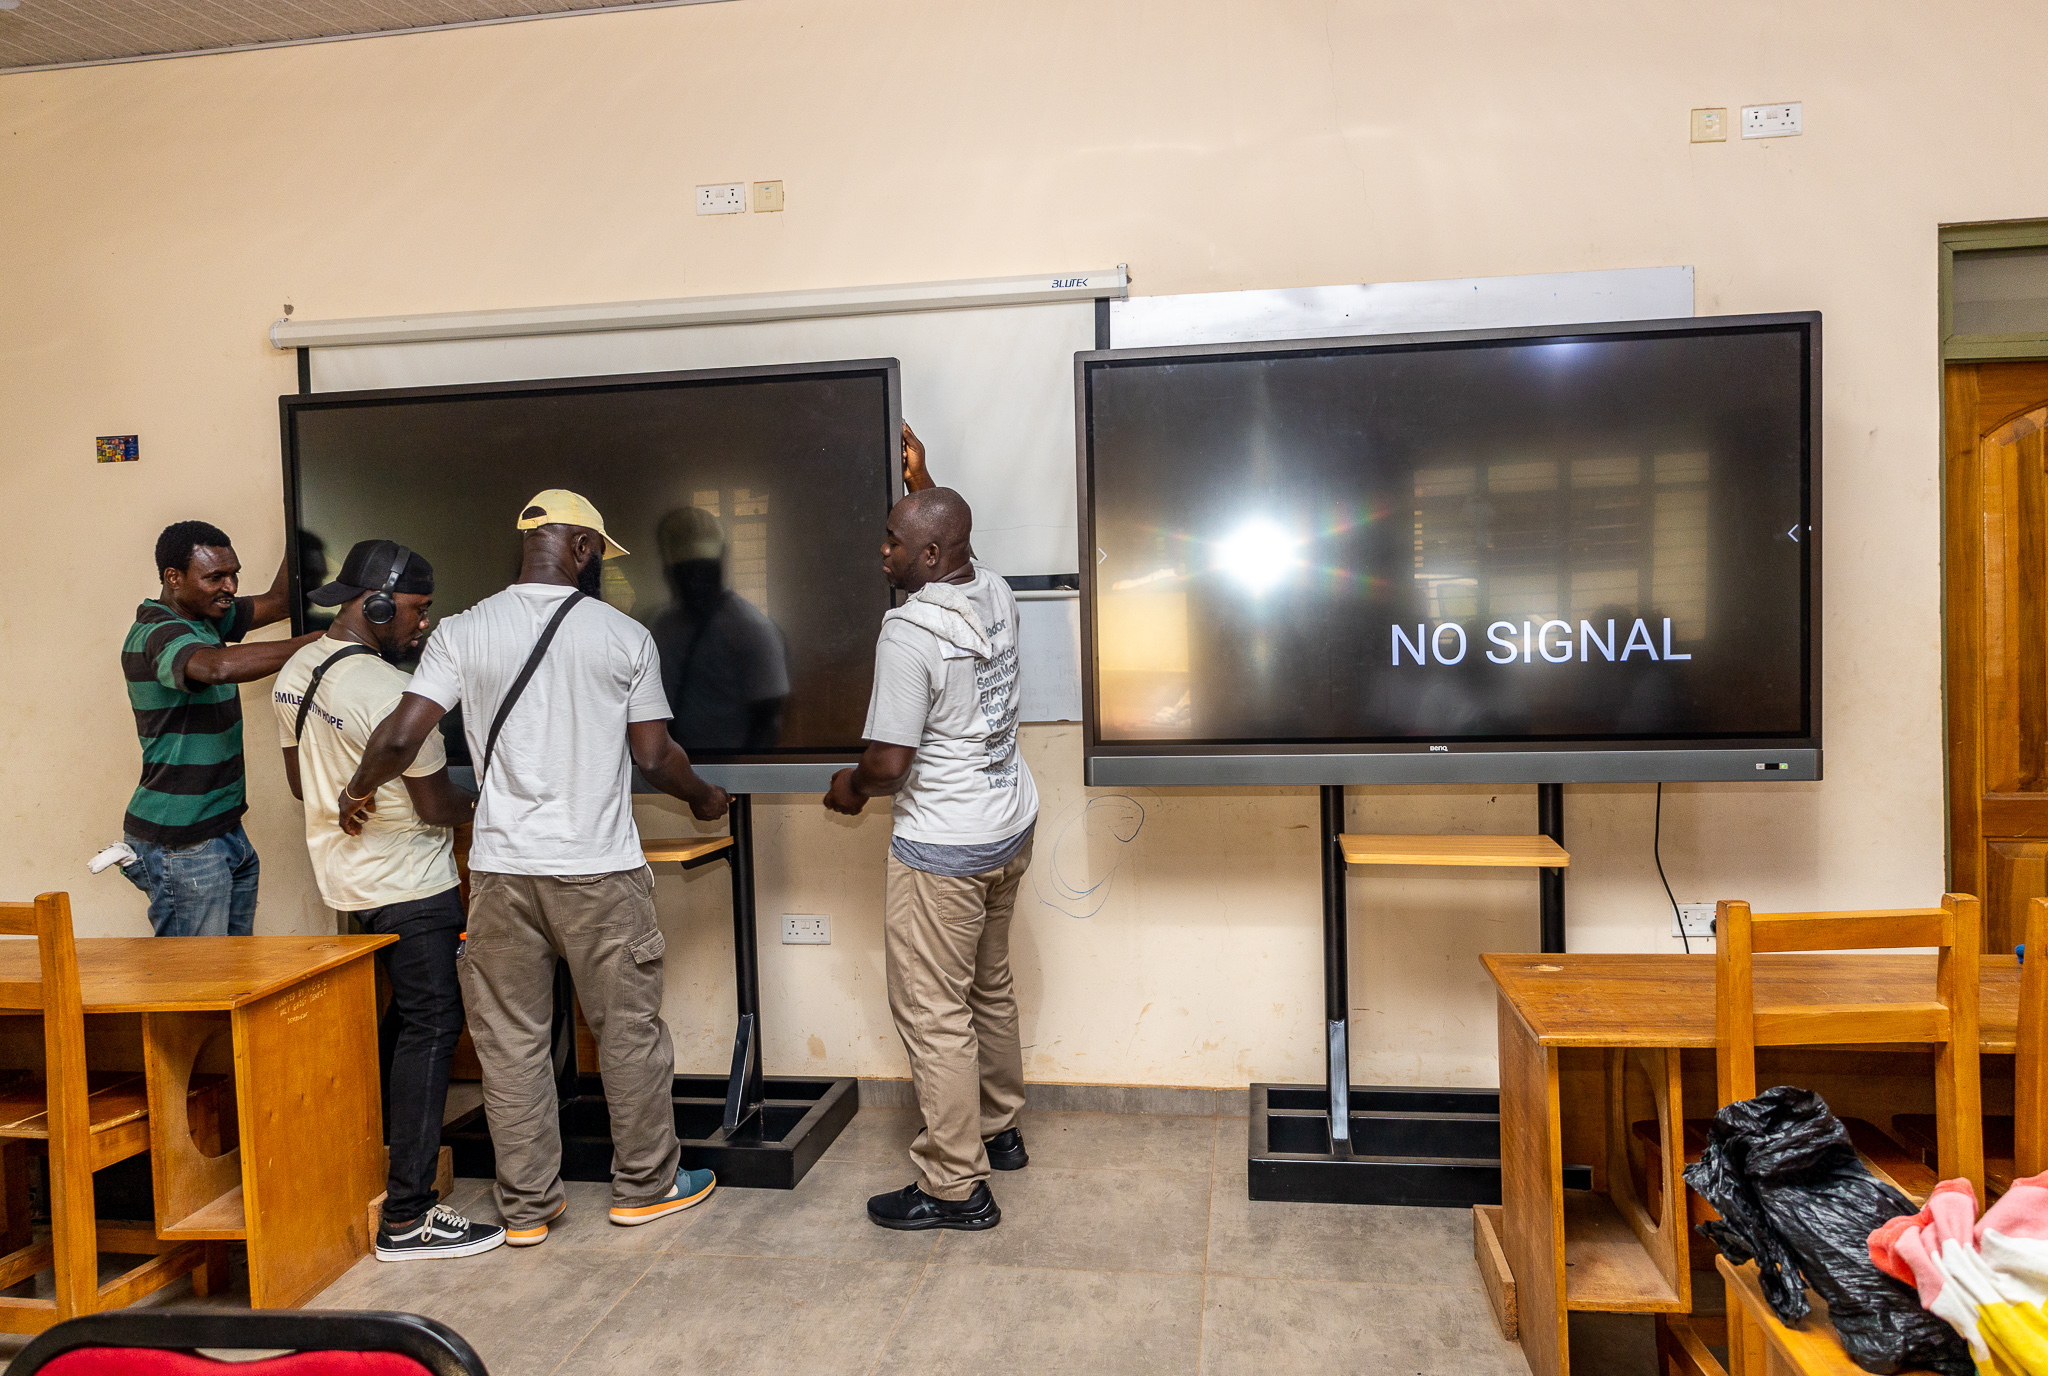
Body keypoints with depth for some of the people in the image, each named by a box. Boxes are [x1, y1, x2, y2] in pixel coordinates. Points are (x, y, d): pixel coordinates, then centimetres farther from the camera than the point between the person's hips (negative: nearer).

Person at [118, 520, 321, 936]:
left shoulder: (204, 617, 11)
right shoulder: (157, 633, -19)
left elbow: (277, 602, 17)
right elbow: (219, 666, -40)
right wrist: (321, 642, -37)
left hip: (225, 831, 9)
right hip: (179, 844, -9)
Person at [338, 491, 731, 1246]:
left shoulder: (463, 632, 0)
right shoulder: (625, 635, -4)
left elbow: (401, 736, -5)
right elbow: (653, 756, -2)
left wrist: (357, 791, 15)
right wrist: (703, 795, 17)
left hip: (502, 869, 2)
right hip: (600, 871, -2)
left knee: (510, 1040, 12)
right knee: (629, 1029, 12)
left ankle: (527, 1206, 22)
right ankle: (645, 1185, 25)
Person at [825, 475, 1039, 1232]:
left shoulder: (909, 634, -24)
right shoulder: (994, 591, 0)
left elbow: (889, 764, -23)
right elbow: (959, 546, 27)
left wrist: (851, 786, -2)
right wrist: (922, 478, 32)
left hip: (943, 849, -9)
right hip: (1011, 826, 9)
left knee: (934, 1015, 2)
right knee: (990, 987, 23)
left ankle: (955, 1187, 12)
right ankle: (1000, 1128, 40)